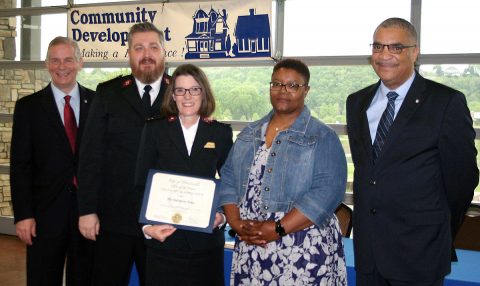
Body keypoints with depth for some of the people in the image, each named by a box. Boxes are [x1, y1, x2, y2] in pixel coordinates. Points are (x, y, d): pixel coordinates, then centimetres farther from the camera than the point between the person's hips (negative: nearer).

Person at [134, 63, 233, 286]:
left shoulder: (221, 133, 6)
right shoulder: (155, 129, 4)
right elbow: (142, 183, 2)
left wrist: (222, 214, -7)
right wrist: (147, 225, -9)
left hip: (206, 237, 1)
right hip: (163, 237, 0)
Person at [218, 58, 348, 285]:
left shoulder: (323, 137, -4)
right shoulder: (249, 133, 11)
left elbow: (327, 191, -15)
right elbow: (228, 180, 10)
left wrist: (278, 229, -19)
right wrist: (236, 223, -7)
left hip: (304, 251, -4)